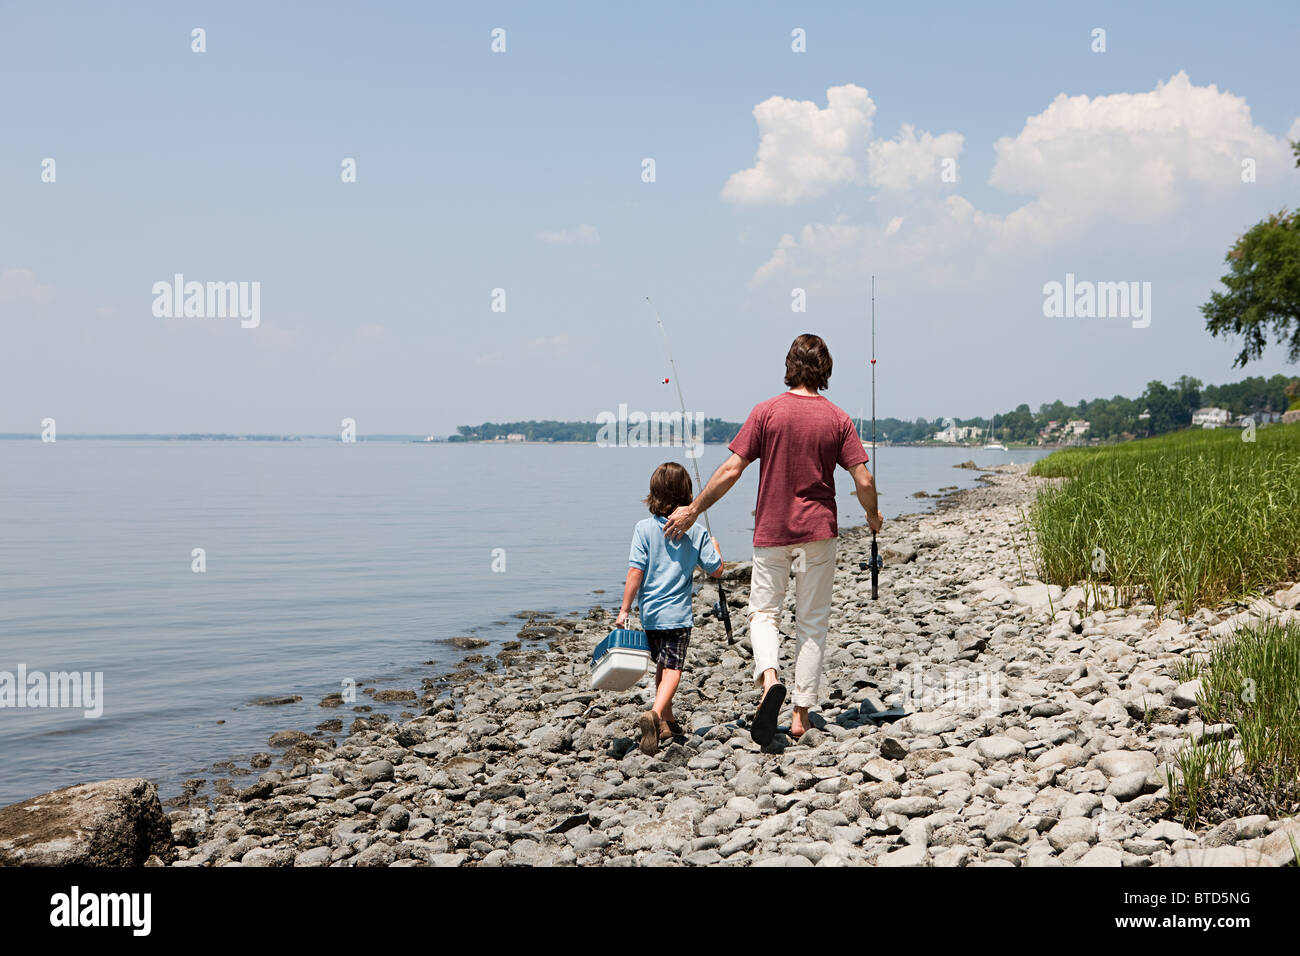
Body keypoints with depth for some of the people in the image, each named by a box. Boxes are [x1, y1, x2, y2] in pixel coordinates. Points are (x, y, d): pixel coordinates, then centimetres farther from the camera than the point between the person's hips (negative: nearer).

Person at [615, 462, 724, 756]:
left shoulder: (645, 528, -5)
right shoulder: (696, 533, -2)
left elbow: (635, 571, -10)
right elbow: (716, 570, 2)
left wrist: (624, 610, -5)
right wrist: (715, 546, 22)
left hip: (650, 613, 2)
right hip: (679, 613, -2)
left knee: (662, 665, 19)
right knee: (672, 668, -6)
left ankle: (667, 721, 32)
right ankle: (655, 714, -31)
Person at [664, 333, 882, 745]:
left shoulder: (767, 412, -6)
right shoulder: (838, 418, -3)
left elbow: (731, 469, -8)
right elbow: (864, 481, -5)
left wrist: (693, 510, 1)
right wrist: (873, 516, 15)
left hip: (771, 530, -1)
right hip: (818, 530, 1)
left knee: (763, 611, 12)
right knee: (812, 622, 10)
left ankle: (769, 677, -16)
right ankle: (802, 712, 11)